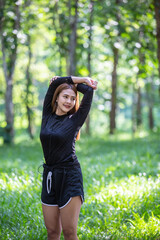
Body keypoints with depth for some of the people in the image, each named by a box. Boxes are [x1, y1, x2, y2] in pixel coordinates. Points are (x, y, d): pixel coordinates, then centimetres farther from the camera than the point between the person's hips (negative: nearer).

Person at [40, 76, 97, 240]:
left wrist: (76, 84, 11)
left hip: (70, 177, -4)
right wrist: (83, 79, 7)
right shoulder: (47, 115, 9)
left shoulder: (74, 120, 0)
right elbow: (55, 83, 4)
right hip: (49, 177, 4)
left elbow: (89, 91, -4)